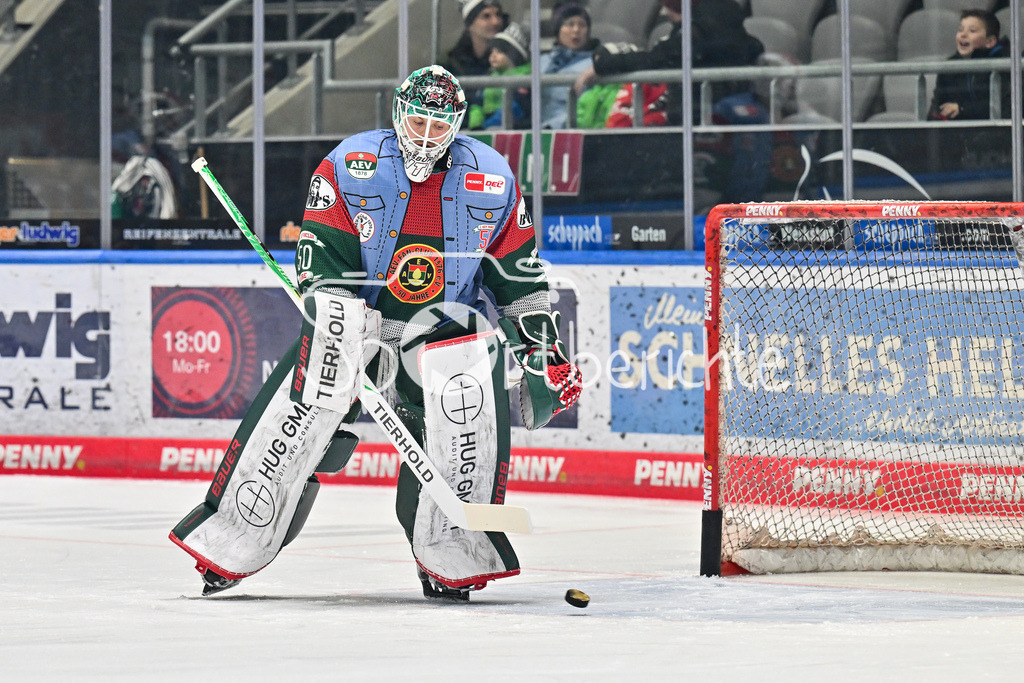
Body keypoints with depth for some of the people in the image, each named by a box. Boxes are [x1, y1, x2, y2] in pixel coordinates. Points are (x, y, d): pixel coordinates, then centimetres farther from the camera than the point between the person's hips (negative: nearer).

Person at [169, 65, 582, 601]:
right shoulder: (348, 168, -7)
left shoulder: (492, 181, -1)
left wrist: (542, 346, 4)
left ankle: (451, 556, -18)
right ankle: (230, 543, -22)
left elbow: (519, 274, 8)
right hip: (362, 317, -1)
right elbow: (321, 260, -10)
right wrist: (334, 308, -27)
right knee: (309, 396, -26)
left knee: (472, 395, -29)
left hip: (447, 322, 1)